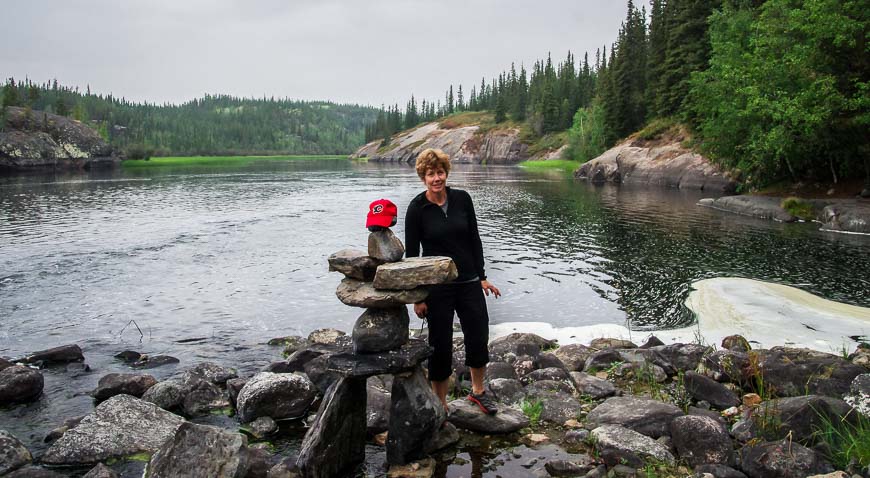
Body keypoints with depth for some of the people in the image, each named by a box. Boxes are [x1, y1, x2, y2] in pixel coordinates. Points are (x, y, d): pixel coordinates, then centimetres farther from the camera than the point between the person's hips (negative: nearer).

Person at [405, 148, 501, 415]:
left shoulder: (462, 199, -1)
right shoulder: (417, 208, -9)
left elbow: (474, 240, 7)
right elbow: (411, 253, -6)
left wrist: (482, 277, 5)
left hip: (469, 282, 3)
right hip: (436, 287, -3)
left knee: (479, 337, 7)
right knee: (441, 344, 4)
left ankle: (478, 391, 32)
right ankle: (440, 404, 22)